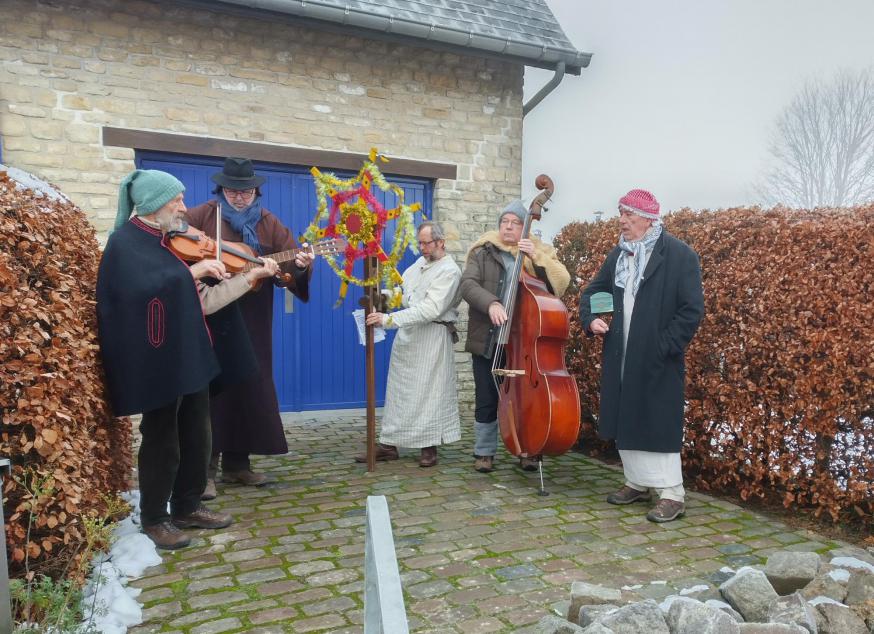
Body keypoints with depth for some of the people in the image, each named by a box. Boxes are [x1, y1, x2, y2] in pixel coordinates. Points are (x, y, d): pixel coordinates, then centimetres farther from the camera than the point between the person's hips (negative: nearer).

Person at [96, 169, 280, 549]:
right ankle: (154, 519, 20)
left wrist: (253, 275, 6)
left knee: (196, 438, 14)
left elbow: (201, 301, 11)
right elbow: (145, 287, -29)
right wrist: (193, 270, -20)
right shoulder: (125, 243, -10)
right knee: (162, 441, 3)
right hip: (156, 361, -8)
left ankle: (187, 508, 30)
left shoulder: (168, 243, 15)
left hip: (187, 356, 8)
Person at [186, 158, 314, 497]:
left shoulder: (268, 223, 7)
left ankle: (237, 463, 22)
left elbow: (288, 263, 0)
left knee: (250, 387, 9)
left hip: (252, 322, 4)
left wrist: (301, 265, -22)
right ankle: (205, 466, 7)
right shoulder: (202, 216, -1)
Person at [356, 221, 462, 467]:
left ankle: (429, 447, 12)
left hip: (432, 336, -8)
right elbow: (404, 291, 22)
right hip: (407, 334, 8)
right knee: (398, 389, 8)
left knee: (429, 391, 0)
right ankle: (389, 445, 15)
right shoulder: (422, 262, 12)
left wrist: (389, 319, -29)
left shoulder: (449, 271, -13)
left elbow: (430, 309, -24)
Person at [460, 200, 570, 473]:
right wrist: (490, 303, -27)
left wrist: (537, 258, -16)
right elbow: (468, 284, -10)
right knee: (486, 400, 7)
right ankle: (484, 452, 22)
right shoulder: (483, 253, 5)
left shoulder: (539, 254, 9)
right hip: (488, 341, 0)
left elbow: (562, 281, -4)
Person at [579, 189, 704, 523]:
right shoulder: (618, 255, 11)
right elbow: (592, 291, 19)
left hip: (657, 362, -7)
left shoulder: (679, 254, -10)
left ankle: (672, 494, 11)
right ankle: (637, 483, 29)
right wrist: (591, 320, 0)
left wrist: (664, 346, -17)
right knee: (625, 423, 14)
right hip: (621, 360, 7)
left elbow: (692, 309, -13)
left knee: (659, 425, -1)